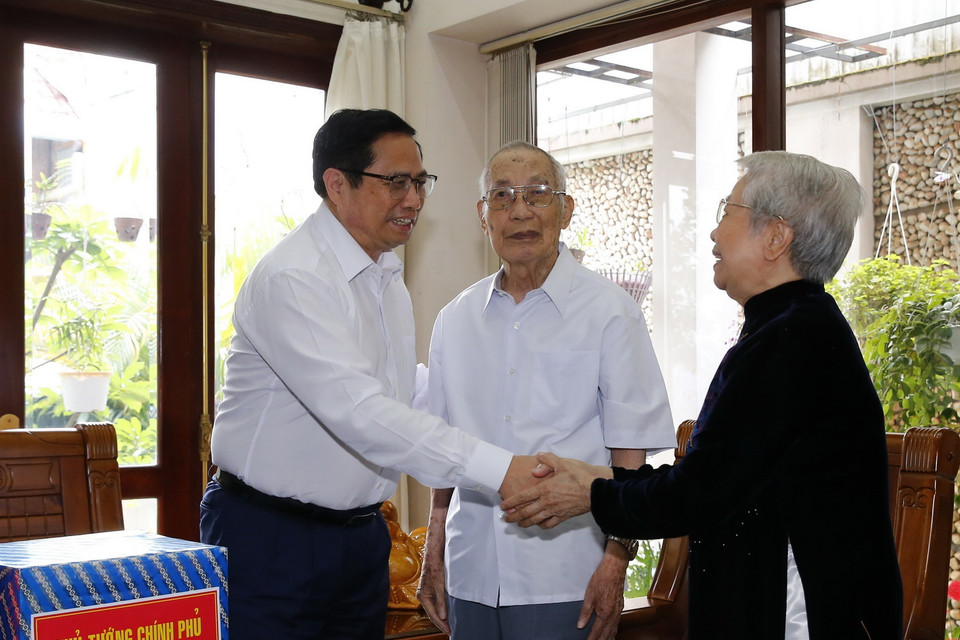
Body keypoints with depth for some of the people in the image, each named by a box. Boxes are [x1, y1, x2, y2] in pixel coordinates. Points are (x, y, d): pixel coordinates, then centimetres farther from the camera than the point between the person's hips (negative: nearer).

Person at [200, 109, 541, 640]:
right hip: (270, 537, -8)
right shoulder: (291, 278, -21)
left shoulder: (386, 273, 10)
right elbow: (357, 410, -32)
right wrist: (497, 469, -37)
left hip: (360, 532, 8)